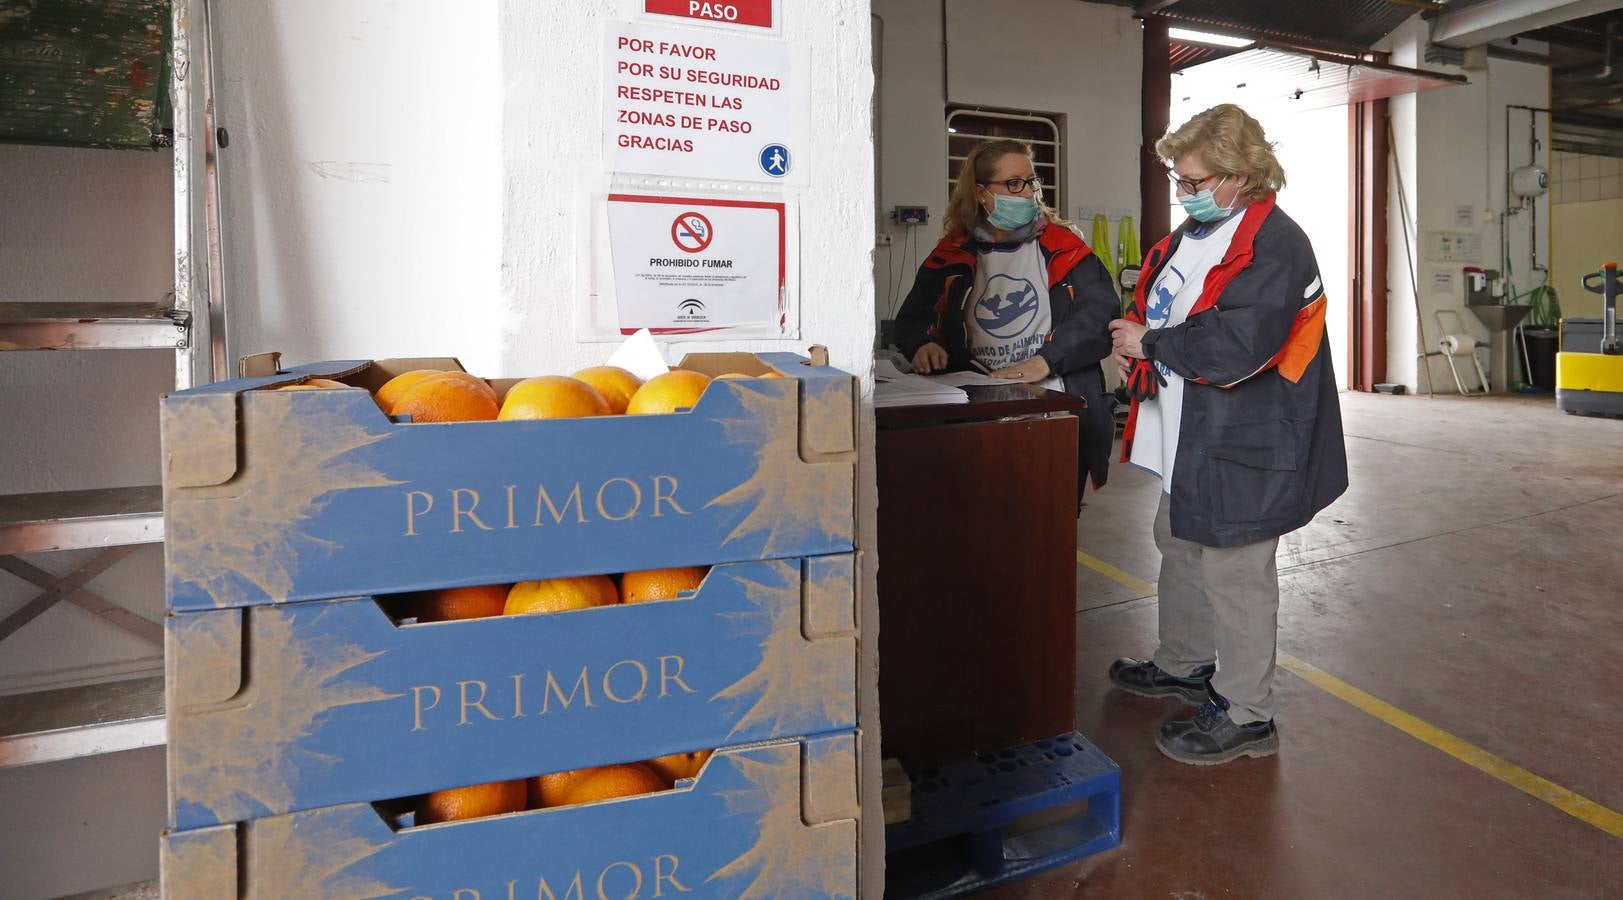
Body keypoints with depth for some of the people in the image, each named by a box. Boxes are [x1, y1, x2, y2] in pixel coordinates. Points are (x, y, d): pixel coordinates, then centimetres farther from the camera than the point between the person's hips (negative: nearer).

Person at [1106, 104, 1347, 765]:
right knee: (1179, 545, 23)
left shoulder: (1274, 245, -20)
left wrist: (1150, 344, -18)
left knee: (1233, 572, 0)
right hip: (1191, 438, 10)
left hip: (1243, 446, -10)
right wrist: (1133, 341, 0)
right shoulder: (1194, 232, 10)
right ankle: (1185, 664, 43)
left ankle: (1246, 715, 16)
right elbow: (1162, 306, 22)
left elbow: (1235, 346, -31)